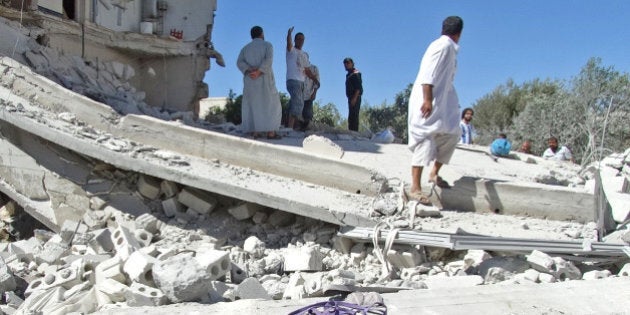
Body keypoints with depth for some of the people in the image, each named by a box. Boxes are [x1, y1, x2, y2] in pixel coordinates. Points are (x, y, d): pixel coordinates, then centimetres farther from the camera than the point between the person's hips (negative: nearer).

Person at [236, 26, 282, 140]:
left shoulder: (245, 48, 16)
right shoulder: (267, 45, 5)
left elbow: (239, 63, -2)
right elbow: (268, 60, -14)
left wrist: (249, 71, -14)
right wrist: (258, 72, -20)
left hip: (249, 80, 3)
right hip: (264, 79, -3)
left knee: (252, 105, 7)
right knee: (271, 104, 1)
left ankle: (254, 132, -2)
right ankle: (270, 132, -7)